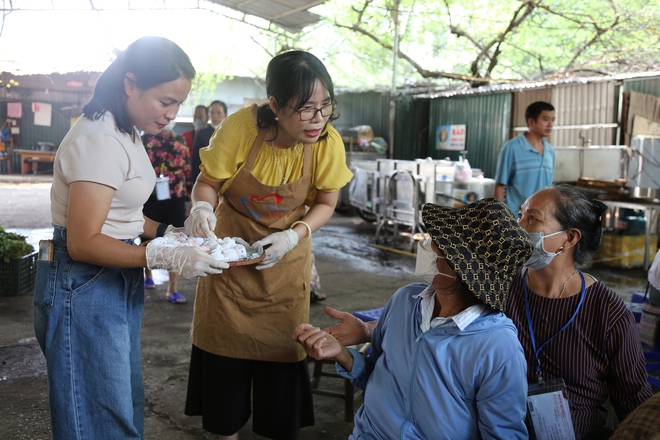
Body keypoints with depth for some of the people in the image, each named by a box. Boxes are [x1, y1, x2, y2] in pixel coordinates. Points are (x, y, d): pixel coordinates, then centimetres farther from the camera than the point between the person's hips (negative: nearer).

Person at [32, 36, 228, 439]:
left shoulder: (126, 133, 9)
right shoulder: (101, 140, -22)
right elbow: (83, 243, -24)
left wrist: (168, 233, 0)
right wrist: (169, 258, -27)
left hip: (118, 282, 10)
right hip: (85, 286, -10)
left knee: (126, 404, 20)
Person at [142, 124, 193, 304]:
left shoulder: (180, 141, 8)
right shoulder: (145, 139, 0)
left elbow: (188, 170, 9)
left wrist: (189, 197, 7)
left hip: (176, 197, 2)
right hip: (151, 198, -1)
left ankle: (173, 289, 2)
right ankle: (148, 275, 37)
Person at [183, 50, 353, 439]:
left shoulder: (328, 143, -20)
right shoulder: (241, 127, -24)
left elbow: (325, 204, -5)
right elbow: (208, 182, -9)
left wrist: (293, 236, -21)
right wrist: (202, 207, -31)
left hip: (285, 262, 1)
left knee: (281, 354, 8)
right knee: (225, 349, 10)